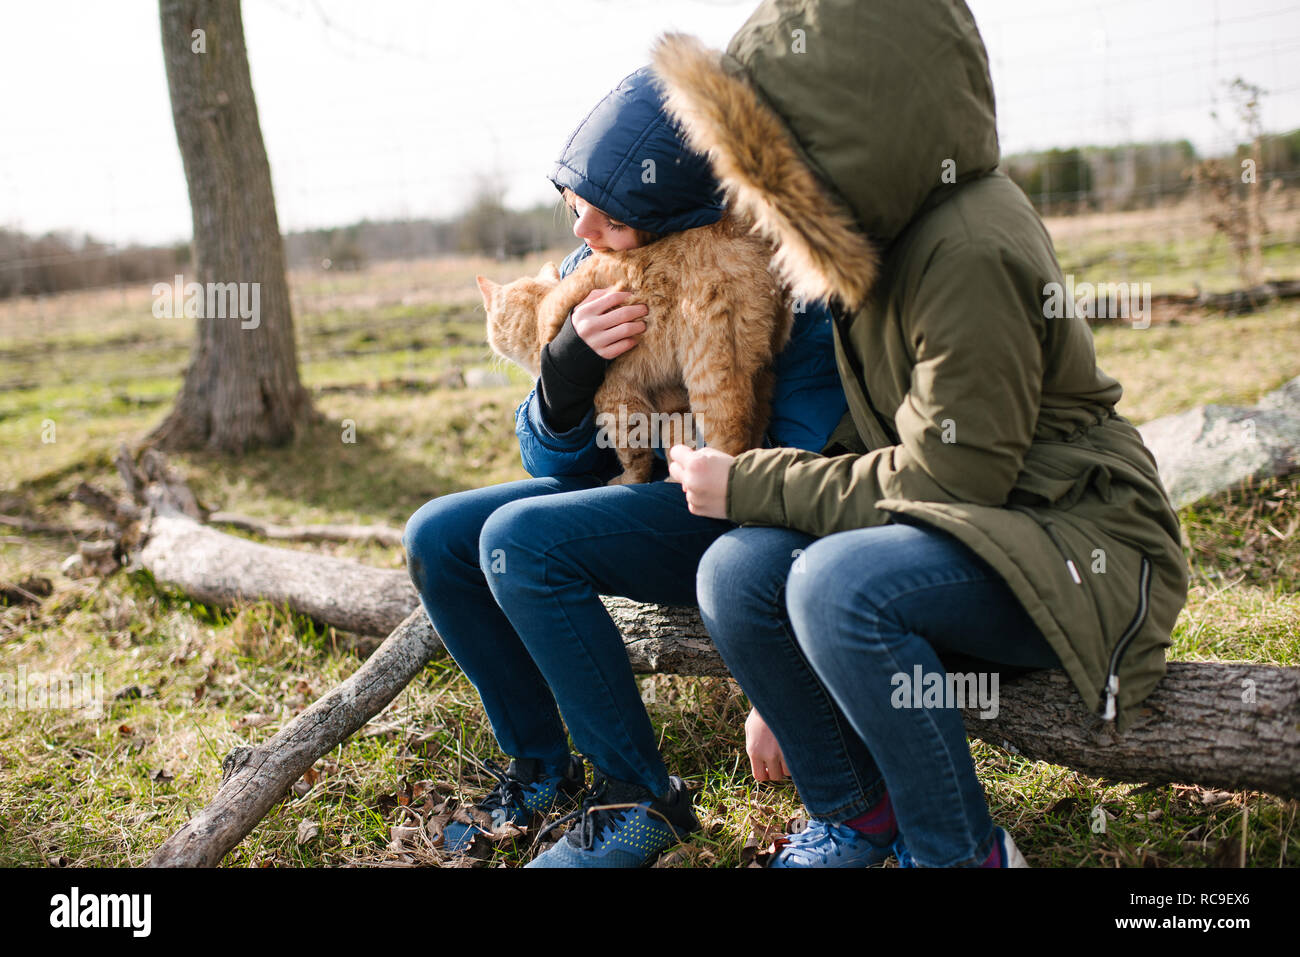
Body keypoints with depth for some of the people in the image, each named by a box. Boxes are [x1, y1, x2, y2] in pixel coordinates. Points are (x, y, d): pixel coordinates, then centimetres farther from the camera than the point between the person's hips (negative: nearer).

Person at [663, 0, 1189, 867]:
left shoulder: (970, 253, -22)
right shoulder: (882, 237, 5)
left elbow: (941, 482, -23)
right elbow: (863, 451, 6)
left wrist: (747, 486, -14)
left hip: (1077, 545, -8)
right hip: (949, 532, 8)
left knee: (838, 584, -33)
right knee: (737, 569, -15)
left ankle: (965, 852, -9)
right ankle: (859, 818, 7)